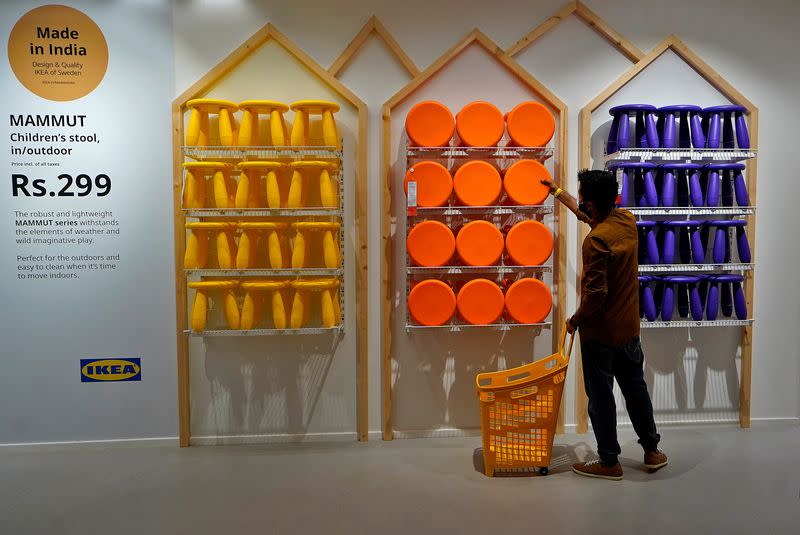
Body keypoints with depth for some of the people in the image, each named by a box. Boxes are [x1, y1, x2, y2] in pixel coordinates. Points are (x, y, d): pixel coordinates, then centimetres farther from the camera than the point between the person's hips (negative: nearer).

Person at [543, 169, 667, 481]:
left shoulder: (596, 240, -25)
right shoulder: (627, 220, 0)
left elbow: (596, 293, -27)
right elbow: (587, 215, 19)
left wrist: (575, 320, -10)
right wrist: (557, 192, 29)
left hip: (600, 333, -8)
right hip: (629, 329, 8)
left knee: (601, 397, 6)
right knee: (635, 389, 21)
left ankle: (609, 462, 18)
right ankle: (652, 451, 33)